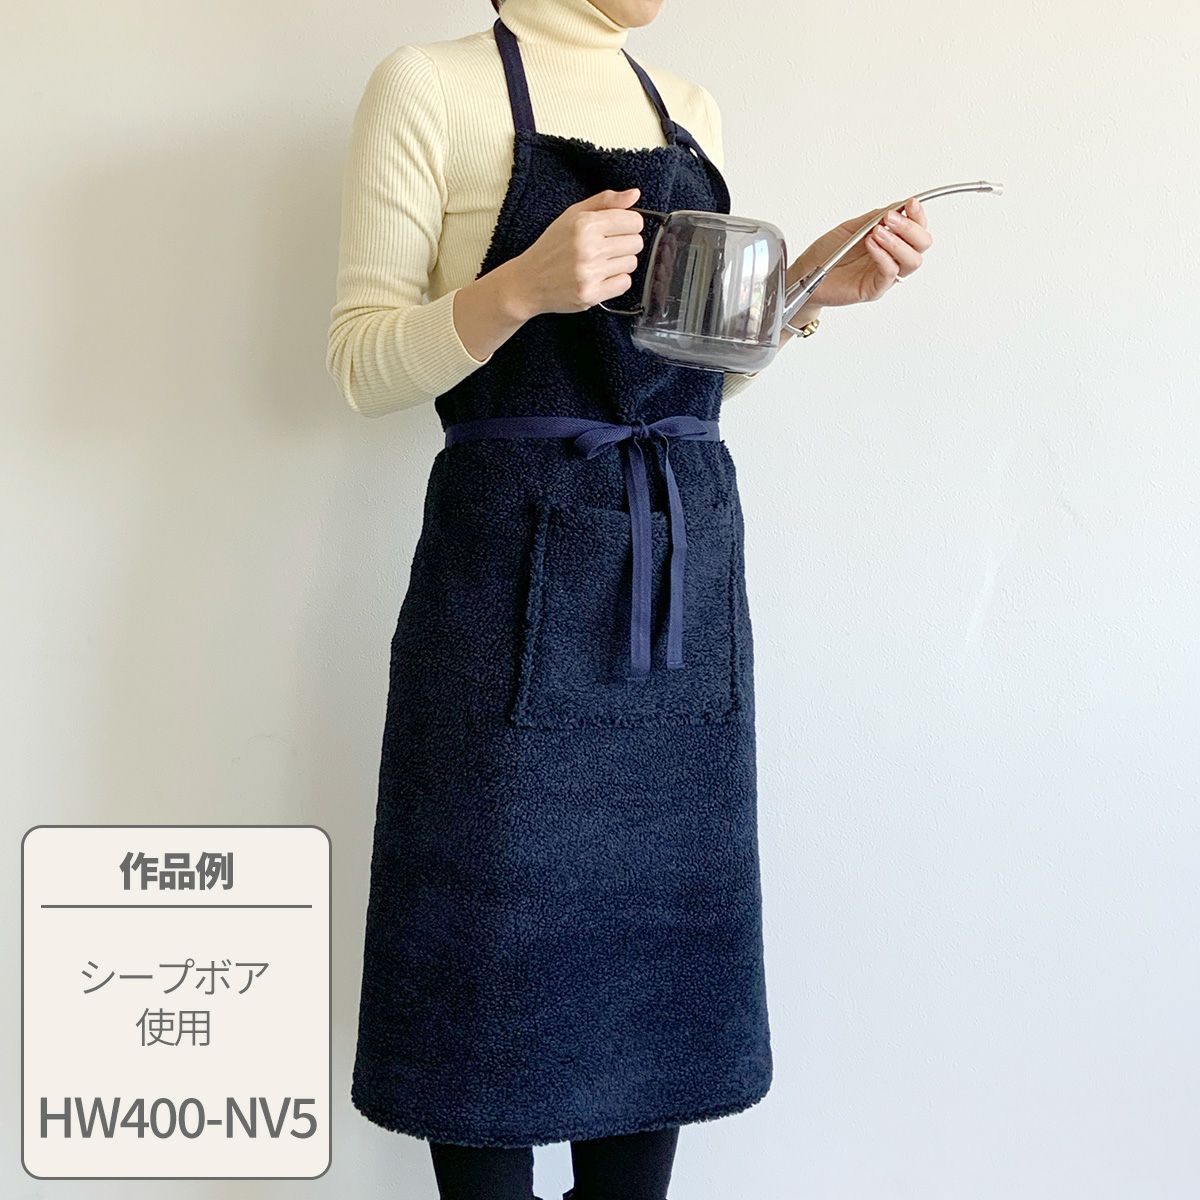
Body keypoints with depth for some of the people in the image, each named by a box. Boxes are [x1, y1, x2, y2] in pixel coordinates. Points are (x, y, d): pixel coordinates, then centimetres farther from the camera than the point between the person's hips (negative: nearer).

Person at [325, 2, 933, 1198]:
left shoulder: (690, 107, 16)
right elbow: (361, 362, -5)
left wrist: (807, 286, 2)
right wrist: (520, 286, -21)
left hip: (688, 570, 6)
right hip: (514, 567, -5)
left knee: (665, 947, 10)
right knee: (499, 949, 2)